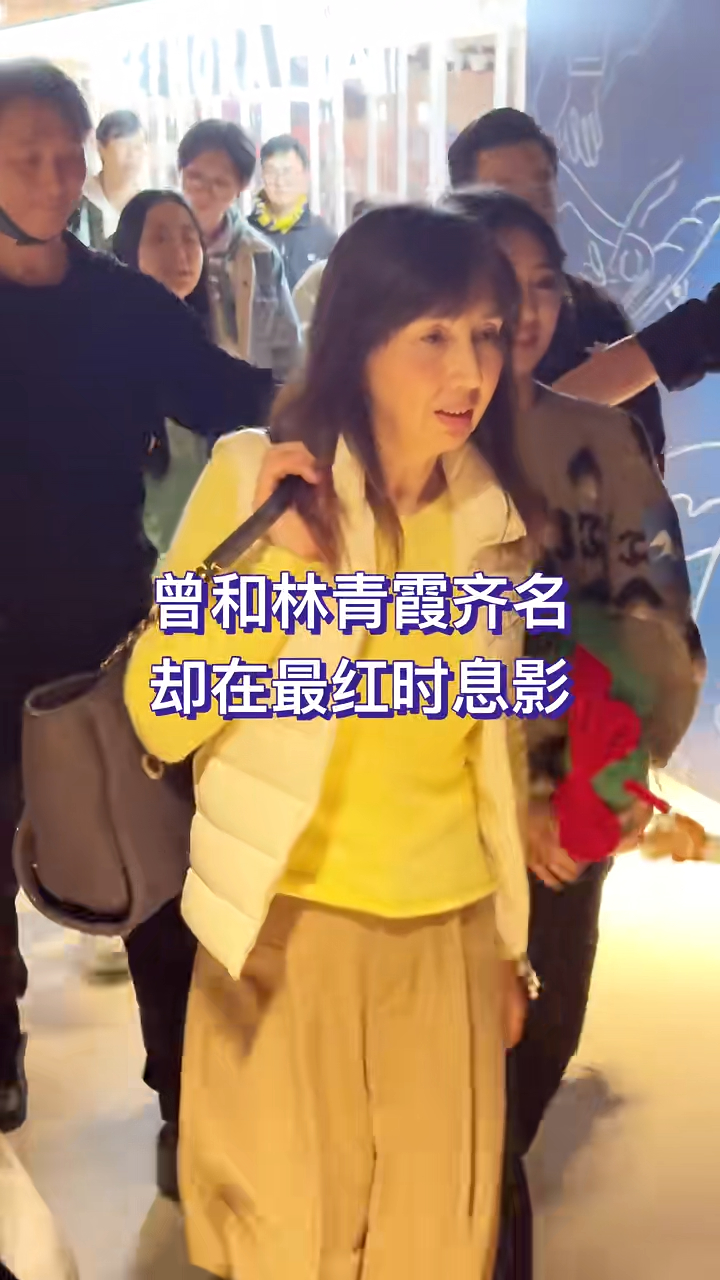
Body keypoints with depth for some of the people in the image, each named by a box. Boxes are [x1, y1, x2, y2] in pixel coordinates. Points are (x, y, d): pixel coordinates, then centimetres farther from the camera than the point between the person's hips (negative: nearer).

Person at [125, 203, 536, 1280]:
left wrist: (509, 944, 16)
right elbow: (161, 724, -14)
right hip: (291, 926, -3)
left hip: (448, 935, 4)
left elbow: (493, 746, 11)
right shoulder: (254, 476, -11)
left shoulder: (490, 517, 2)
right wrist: (274, 555, -26)